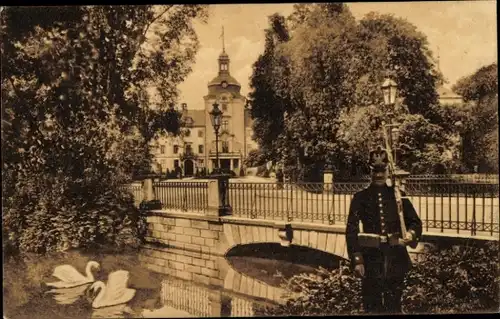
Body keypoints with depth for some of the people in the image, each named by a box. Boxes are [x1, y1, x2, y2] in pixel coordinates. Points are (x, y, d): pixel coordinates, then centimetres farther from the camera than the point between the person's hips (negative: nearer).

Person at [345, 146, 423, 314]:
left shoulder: (398, 195, 4)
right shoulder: (360, 197, -2)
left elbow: (415, 222, 8)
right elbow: (352, 230, -5)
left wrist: (411, 233, -16)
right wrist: (356, 260, -12)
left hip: (396, 258, 2)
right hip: (371, 259, -2)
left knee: (394, 305, 11)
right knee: (372, 305, 7)